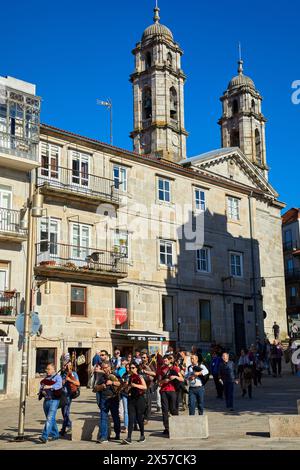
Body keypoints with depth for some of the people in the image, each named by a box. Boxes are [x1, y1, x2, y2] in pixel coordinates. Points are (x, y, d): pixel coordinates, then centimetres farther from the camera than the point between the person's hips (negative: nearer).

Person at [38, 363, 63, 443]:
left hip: (54, 400, -7)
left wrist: (50, 386, -35)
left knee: (50, 418, -14)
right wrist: (41, 391, -6)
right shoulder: (46, 377, 17)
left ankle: (45, 437, -19)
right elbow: (42, 385, 15)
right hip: (46, 400, 7)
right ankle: (55, 435, 29)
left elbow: (59, 385, -22)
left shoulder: (57, 377, -5)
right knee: (51, 419, 15)